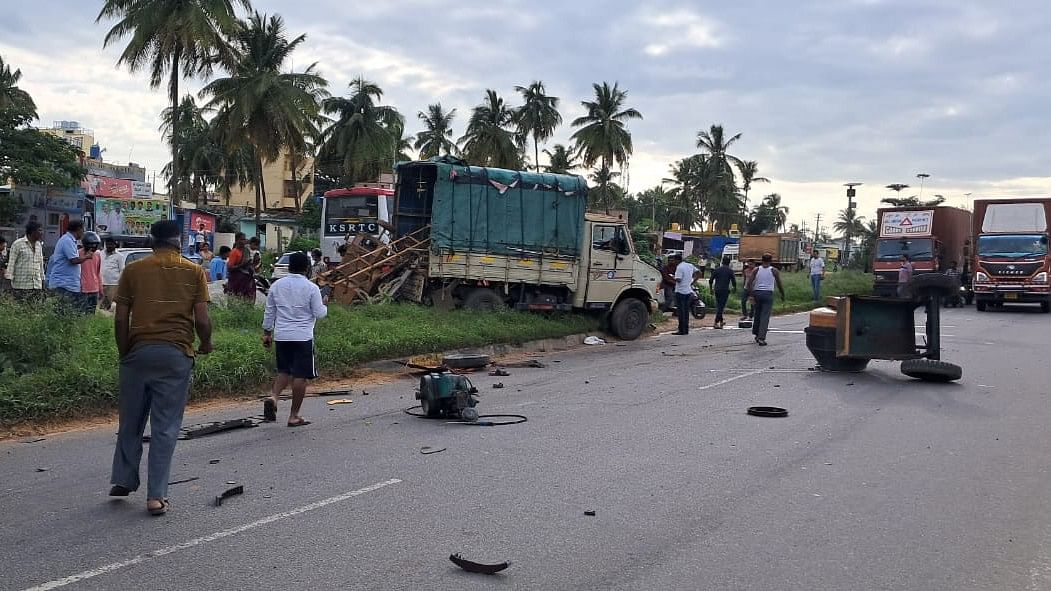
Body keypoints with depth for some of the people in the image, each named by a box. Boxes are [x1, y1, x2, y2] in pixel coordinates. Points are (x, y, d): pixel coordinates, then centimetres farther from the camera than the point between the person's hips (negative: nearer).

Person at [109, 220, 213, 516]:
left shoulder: (133, 270, 4)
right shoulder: (194, 272, 0)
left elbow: (121, 319, 2)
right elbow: (201, 319, -4)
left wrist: (124, 353, 12)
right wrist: (206, 344, 14)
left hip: (139, 352, 2)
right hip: (176, 355, -1)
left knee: (131, 420, 18)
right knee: (165, 427, 3)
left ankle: (124, 480, 29)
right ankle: (156, 496, 4)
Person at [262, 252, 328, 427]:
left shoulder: (276, 285, 7)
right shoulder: (311, 288, -6)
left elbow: (269, 312, 11)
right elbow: (319, 314, -5)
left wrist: (267, 333, 21)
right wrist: (324, 305, 16)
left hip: (281, 336, 4)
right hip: (303, 337, -4)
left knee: (284, 372, 19)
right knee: (301, 376, 3)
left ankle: (273, 397, -7)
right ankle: (294, 416, 6)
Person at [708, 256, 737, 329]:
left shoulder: (717, 269, 5)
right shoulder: (730, 270, -3)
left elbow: (710, 280, 4)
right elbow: (733, 281, -3)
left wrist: (711, 288, 17)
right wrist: (734, 288, 16)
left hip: (717, 290, 4)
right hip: (725, 290, -4)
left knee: (718, 305, 17)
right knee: (721, 306, -5)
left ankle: (721, 321, 26)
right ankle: (716, 322, -14)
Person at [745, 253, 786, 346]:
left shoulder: (756, 270, 4)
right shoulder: (774, 271, 0)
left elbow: (749, 283, -5)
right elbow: (779, 285, 5)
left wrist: (751, 293, -3)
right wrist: (783, 295, 19)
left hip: (757, 293, 3)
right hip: (768, 294, -3)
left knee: (757, 314, 17)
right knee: (765, 316, -4)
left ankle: (757, 334, 28)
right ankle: (761, 338, -11)